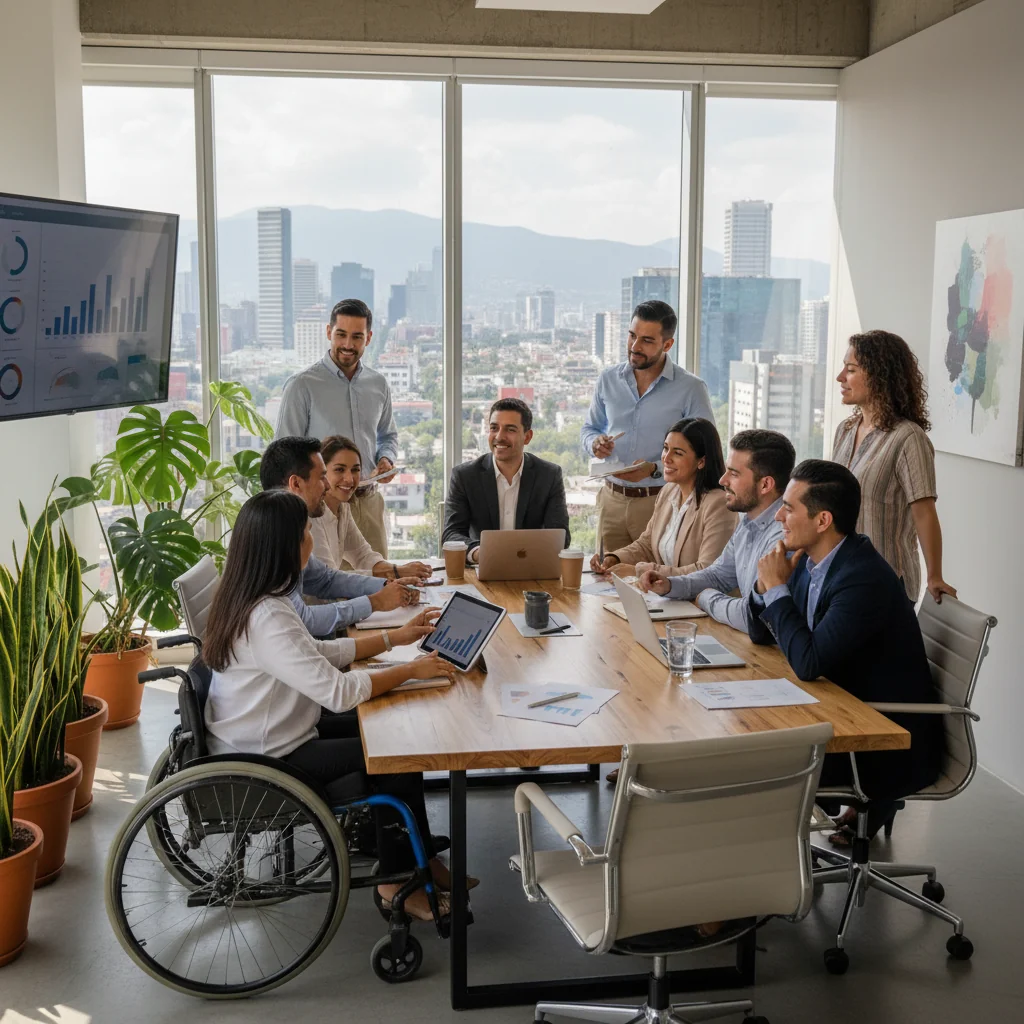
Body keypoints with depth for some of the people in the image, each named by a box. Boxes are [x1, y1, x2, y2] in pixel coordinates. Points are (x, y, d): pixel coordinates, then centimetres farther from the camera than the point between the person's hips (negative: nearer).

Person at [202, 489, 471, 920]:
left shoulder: (251, 600, 2)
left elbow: (318, 653, 12)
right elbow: (338, 691, -31)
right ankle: (399, 879, 12)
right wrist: (410, 670, -19)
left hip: (268, 739, 10)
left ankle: (419, 858, 18)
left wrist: (395, 637, 11)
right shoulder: (267, 618, -29)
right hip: (270, 762, -10)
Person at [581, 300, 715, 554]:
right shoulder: (608, 380, 7)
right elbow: (589, 428, 19)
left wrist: (655, 469, -21)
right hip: (612, 500, 4)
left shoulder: (691, 388, -6)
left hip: (662, 502, -4)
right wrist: (594, 443, -5)